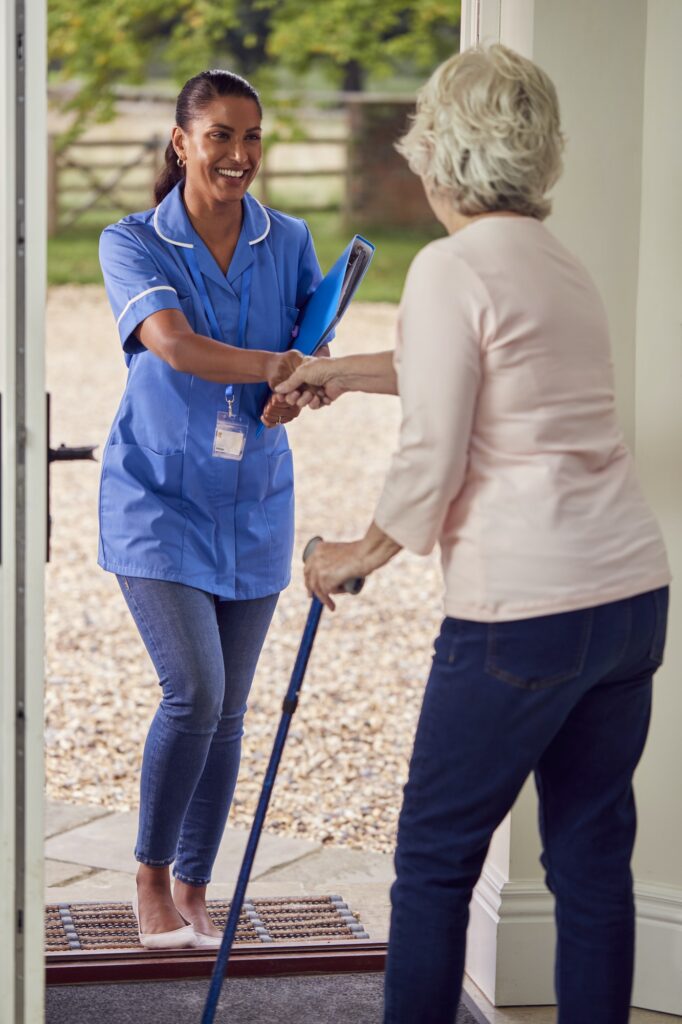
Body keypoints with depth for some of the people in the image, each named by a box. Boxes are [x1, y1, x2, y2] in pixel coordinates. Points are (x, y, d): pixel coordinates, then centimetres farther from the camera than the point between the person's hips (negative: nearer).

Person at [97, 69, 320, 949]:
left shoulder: (288, 243, 4)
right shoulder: (132, 243, -8)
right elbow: (172, 343, -25)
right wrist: (273, 365, -41)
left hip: (253, 507, 4)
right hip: (159, 503, -4)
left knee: (227, 711, 7)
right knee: (194, 691, -15)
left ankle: (193, 892, 21)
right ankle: (149, 876, 7)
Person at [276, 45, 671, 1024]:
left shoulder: (452, 268, -11)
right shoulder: (562, 265, 14)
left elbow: (431, 459, -13)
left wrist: (362, 554, 4)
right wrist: (347, 371, 43)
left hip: (523, 611, -8)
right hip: (633, 592, 8)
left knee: (435, 857, 5)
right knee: (593, 853, 12)